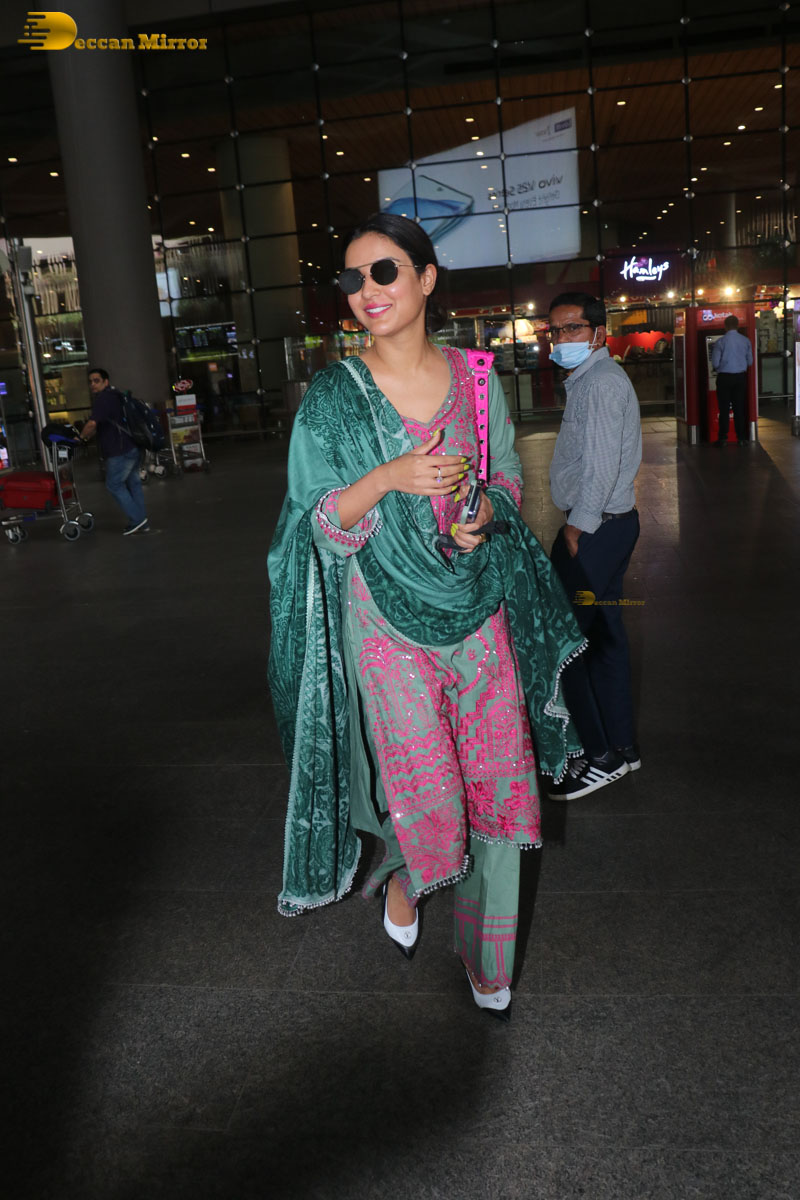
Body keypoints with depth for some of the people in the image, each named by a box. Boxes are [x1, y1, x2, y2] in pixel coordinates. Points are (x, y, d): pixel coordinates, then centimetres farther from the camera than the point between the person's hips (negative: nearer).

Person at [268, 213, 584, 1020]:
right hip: (386, 614, -2)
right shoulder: (332, 396, -4)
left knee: (500, 787, 6)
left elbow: (509, 477, 12)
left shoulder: (474, 378, 3)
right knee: (429, 796, -1)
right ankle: (400, 874, 38)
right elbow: (321, 520, -5)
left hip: (479, 603, 3)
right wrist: (388, 479, -23)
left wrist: (488, 512, -11)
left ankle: (487, 955, 29)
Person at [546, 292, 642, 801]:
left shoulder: (600, 381, -15)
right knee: (604, 635, 15)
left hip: (593, 529, -11)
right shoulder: (593, 378, 17)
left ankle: (600, 756, 1)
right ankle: (621, 747, 25)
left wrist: (577, 527, -17)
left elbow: (601, 464, -22)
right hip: (608, 524, 11)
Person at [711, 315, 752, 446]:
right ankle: (741, 437, 11)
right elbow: (750, 362, 7)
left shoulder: (720, 342, -10)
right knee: (740, 408, 9)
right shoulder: (746, 341, 0)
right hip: (740, 377, 3)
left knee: (724, 408, 3)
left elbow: (715, 363, -9)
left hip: (724, 377, -3)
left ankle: (723, 438, 4)